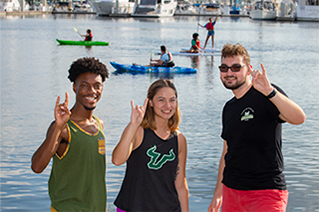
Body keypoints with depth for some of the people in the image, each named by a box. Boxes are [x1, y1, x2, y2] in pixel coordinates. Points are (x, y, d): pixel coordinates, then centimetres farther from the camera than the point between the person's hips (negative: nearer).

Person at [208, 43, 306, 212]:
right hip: (231, 190, 7)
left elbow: (299, 118, -26)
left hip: (266, 192, -7)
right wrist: (218, 194, 20)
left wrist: (269, 91, -38)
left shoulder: (267, 97, -8)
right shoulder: (228, 108, 14)